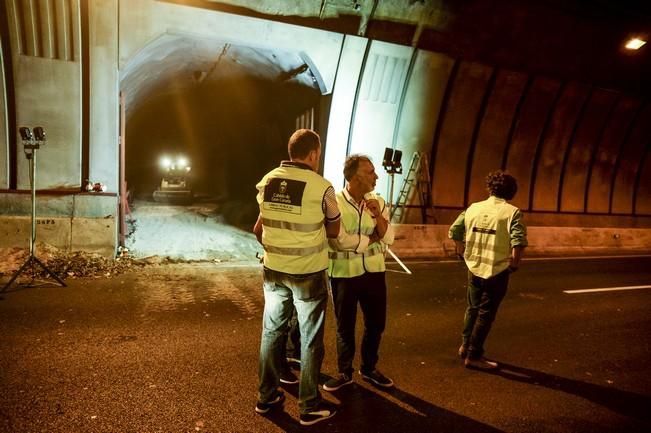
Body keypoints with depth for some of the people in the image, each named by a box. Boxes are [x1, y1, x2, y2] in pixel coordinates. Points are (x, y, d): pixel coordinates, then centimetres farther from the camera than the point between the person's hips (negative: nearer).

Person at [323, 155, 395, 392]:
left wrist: (378, 215, -18)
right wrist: (371, 239, -9)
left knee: (376, 323, 14)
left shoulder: (378, 202, 3)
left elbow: (389, 238, -2)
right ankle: (344, 372, 30)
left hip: (374, 271, 4)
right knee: (345, 326, 11)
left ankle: (369, 368, 35)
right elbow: (340, 240, -21)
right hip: (344, 273, -4)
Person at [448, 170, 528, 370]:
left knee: (473, 308, 23)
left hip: (474, 267, 4)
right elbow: (519, 240, -22)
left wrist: (463, 253, 16)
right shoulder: (512, 212, -9)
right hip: (497, 271, -4)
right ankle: (474, 356, 17)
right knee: (486, 313, 8)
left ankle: (465, 346, 33)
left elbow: (454, 231, 5)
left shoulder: (473, 208, 3)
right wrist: (514, 264, -8)